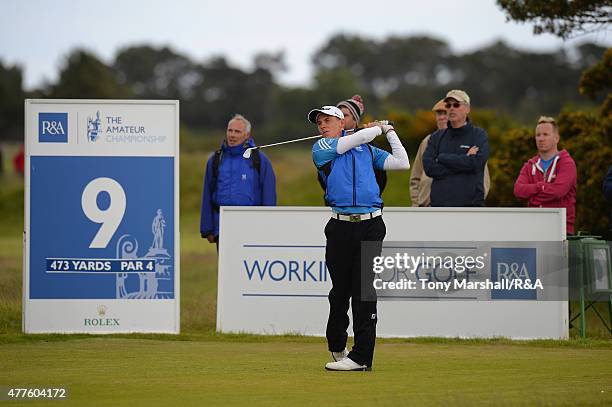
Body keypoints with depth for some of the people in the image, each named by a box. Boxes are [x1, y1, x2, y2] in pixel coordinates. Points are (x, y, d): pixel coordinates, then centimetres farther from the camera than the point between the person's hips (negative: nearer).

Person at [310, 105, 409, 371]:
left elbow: (402, 163, 17)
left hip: (371, 227, 0)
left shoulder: (368, 150, 18)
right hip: (340, 227, 0)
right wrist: (378, 128, 18)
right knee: (340, 290, 6)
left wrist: (389, 131, 22)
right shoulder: (321, 149, 7)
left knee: (364, 290, -4)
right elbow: (361, 136, -1)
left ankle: (361, 356, -5)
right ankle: (337, 347, 23)